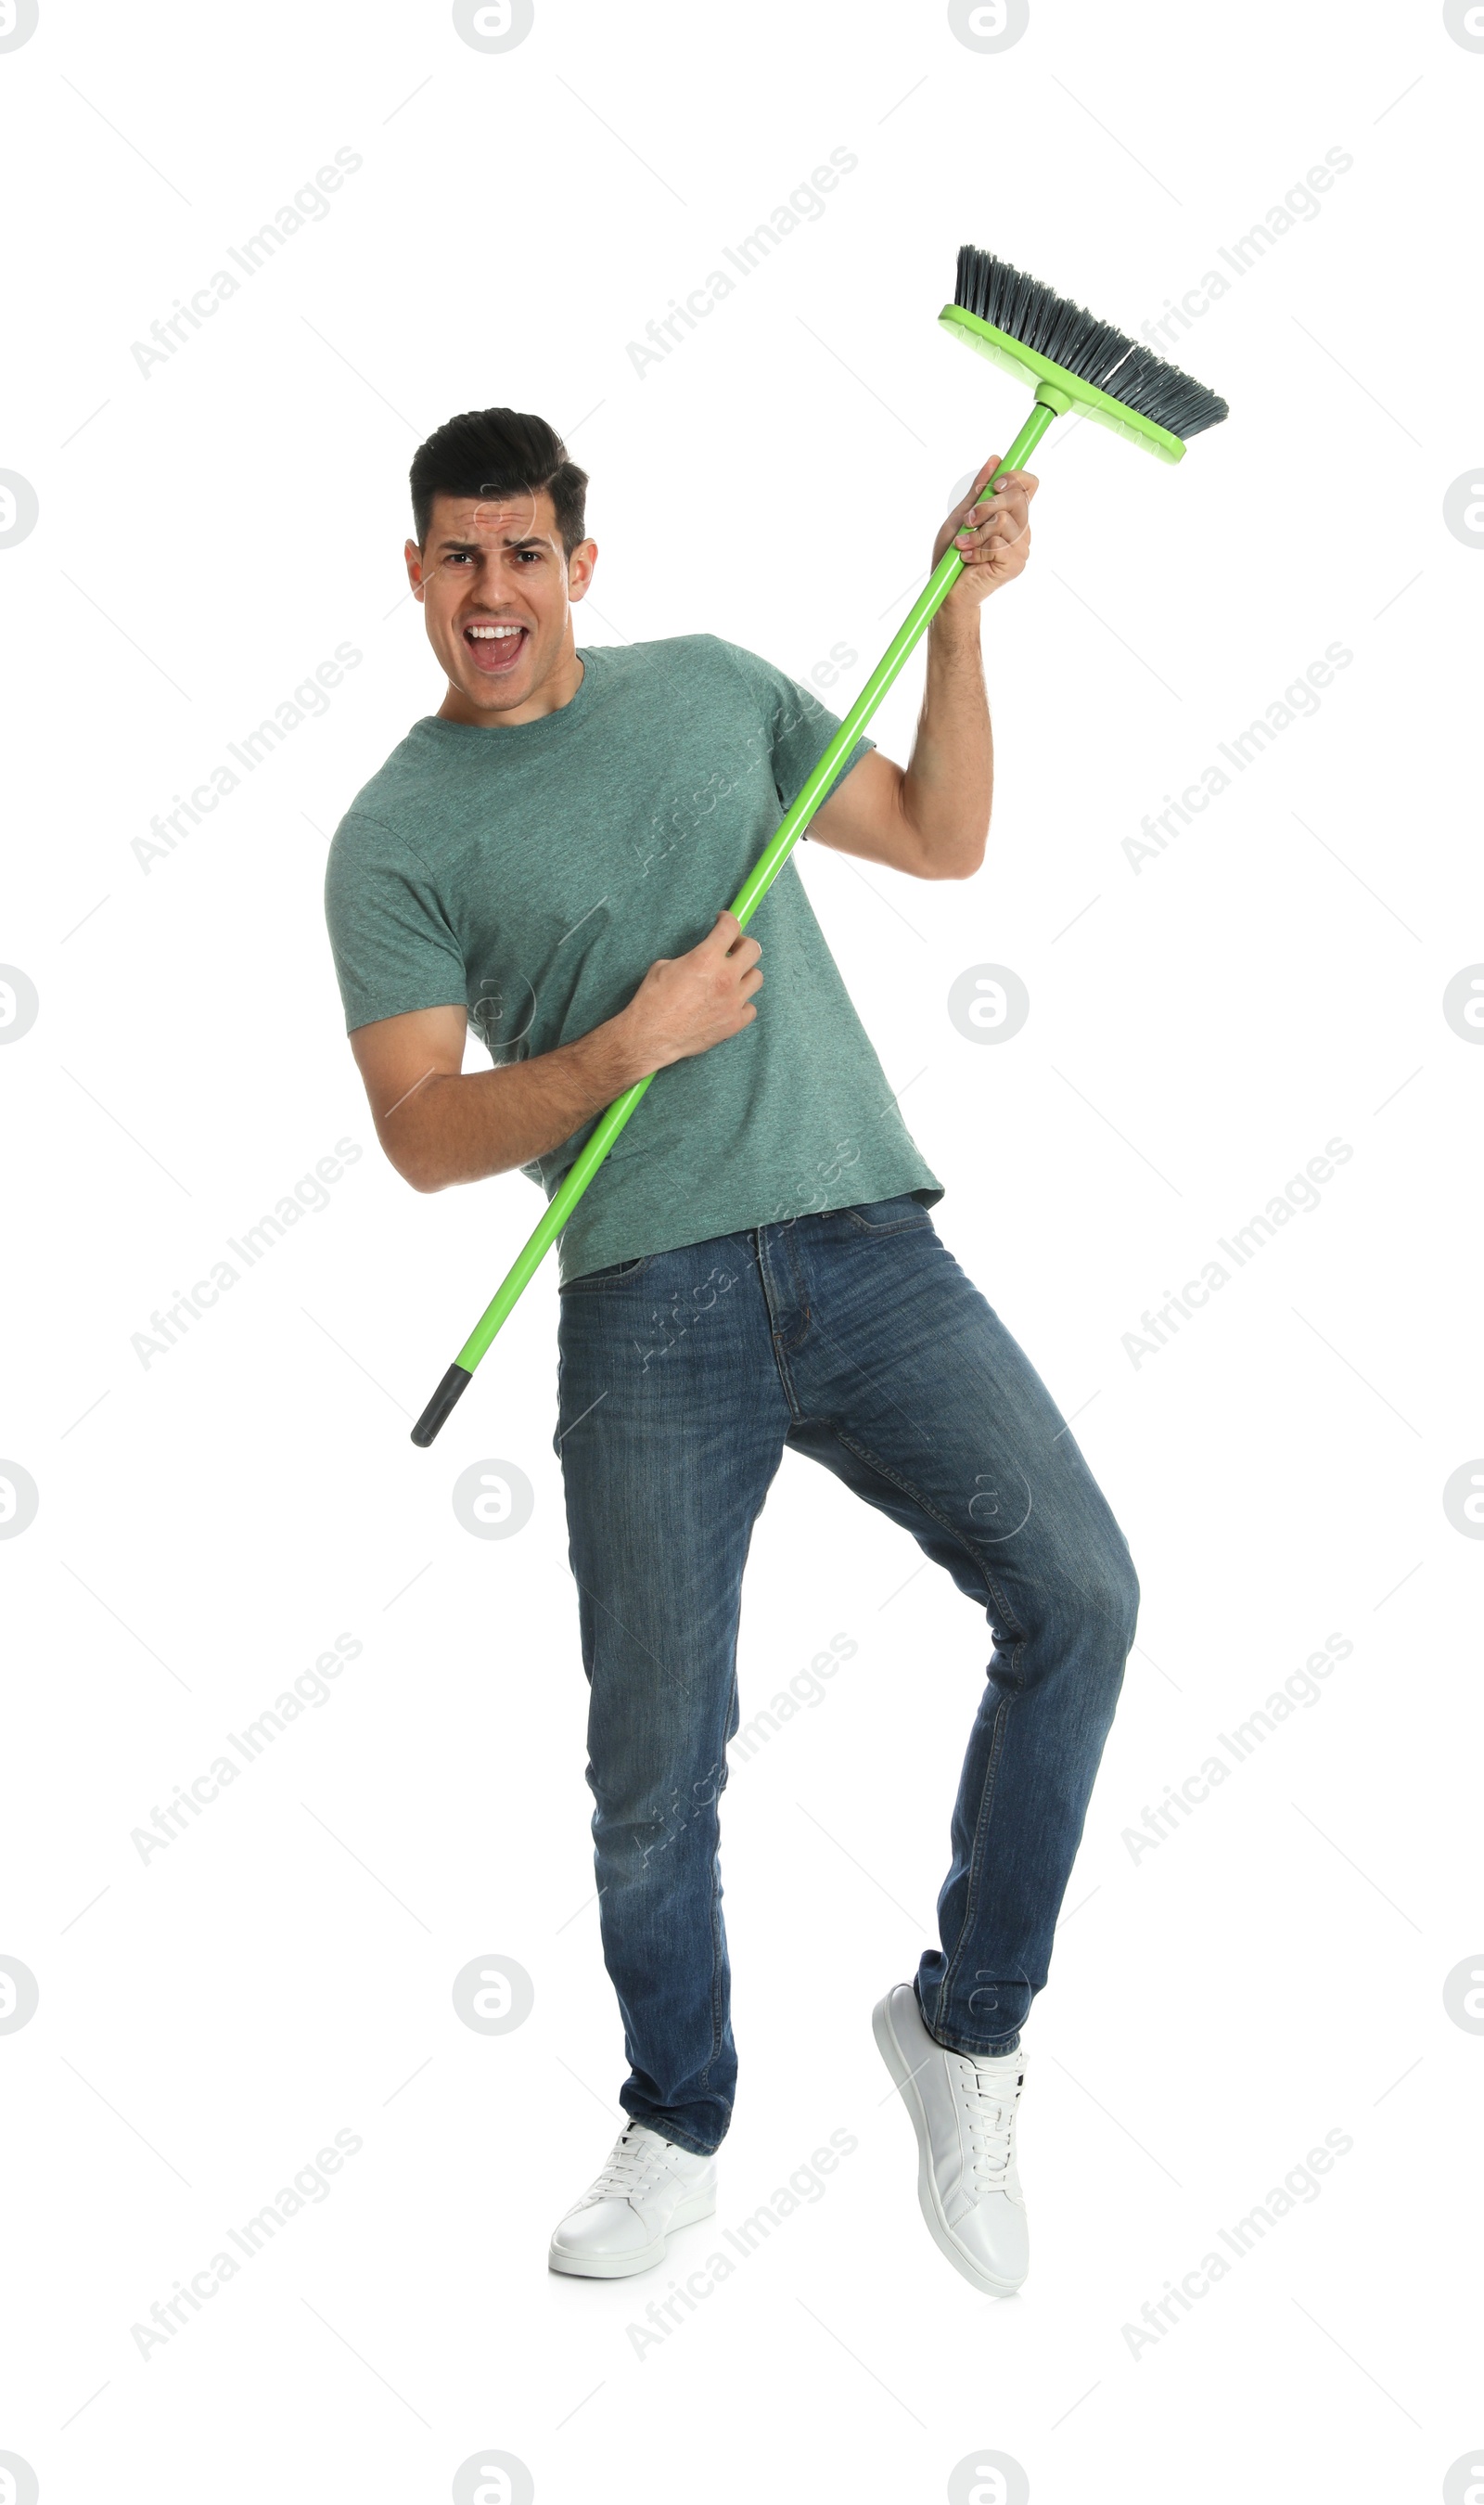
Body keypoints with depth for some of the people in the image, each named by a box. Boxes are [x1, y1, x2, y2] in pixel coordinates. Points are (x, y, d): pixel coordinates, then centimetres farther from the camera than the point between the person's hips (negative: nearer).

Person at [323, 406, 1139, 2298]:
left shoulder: (709, 686, 16)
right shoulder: (397, 836, 5)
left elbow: (941, 840, 19)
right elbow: (423, 1137, -3)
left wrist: (962, 614, 10)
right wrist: (631, 1045, -16)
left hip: (868, 1249, 3)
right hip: (652, 1309, -2)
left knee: (1077, 1594, -16)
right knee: (655, 1764, 2)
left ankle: (963, 2026, 4)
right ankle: (676, 2136, 27)